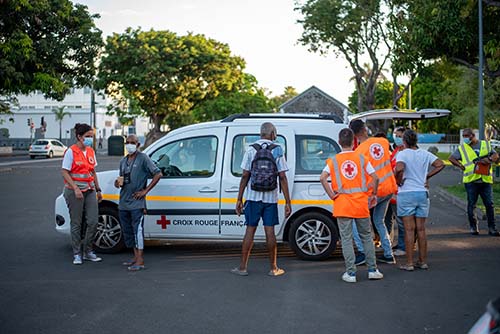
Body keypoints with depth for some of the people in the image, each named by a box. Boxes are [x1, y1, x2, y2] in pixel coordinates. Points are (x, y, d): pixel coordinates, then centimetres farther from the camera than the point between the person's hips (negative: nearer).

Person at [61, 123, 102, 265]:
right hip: (74, 191, -6)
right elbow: (65, 172, -11)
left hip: (90, 190, 6)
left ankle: (88, 252, 14)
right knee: (76, 223, 2)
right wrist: (76, 189, -21)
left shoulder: (91, 151, 11)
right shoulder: (71, 152, -8)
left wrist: (98, 189, 15)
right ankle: (77, 254, 11)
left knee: (93, 222, 1)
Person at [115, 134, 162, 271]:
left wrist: (145, 191, -12)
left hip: (137, 202, -8)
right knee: (127, 230, 12)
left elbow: (158, 174, -9)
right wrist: (118, 182, 0)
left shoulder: (143, 158, -5)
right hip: (123, 202, 8)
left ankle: (140, 261, -10)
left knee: (137, 229, -10)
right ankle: (136, 256, 22)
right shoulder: (123, 161, 16)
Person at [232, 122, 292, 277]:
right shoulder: (278, 151, -1)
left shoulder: (251, 150, -1)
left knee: (250, 230, 5)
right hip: (271, 198, 0)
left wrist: (239, 199, 2)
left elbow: (245, 176, -3)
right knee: (270, 231, 4)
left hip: (253, 197, 0)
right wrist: (287, 202, -2)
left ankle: (243, 267, 8)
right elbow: (282, 178, -5)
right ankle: (273, 268, 10)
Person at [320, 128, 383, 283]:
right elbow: (375, 178, -6)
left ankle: (350, 273, 4)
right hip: (361, 204, 1)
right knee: (366, 237, 14)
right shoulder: (361, 158, 0)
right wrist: (373, 194, 8)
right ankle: (372, 270, 18)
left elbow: (322, 178, -14)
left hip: (342, 205, -1)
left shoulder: (334, 161, -1)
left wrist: (332, 195, -7)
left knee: (346, 239, 3)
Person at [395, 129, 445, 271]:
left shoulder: (402, 154, -9)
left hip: (406, 194, -4)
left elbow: (399, 168, -27)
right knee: (421, 229, 11)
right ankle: (423, 261, 17)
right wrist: (427, 176, 6)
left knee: (409, 230, 0)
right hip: (422, 194, 4)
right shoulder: (425, 154, 5)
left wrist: (399, 181, -10)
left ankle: (409, 263, 2)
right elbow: (440, 164, 2)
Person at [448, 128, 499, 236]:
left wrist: (489, 159, -9)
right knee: (471, 205, 2)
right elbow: (451, 158, 8)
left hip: (486, 180, 1)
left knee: (489, 204, 0)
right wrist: (461, 166, -3)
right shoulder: (462, 148, 8)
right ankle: (473, 227, 14)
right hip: (471, 180, 0)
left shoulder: (486, 144, 11)